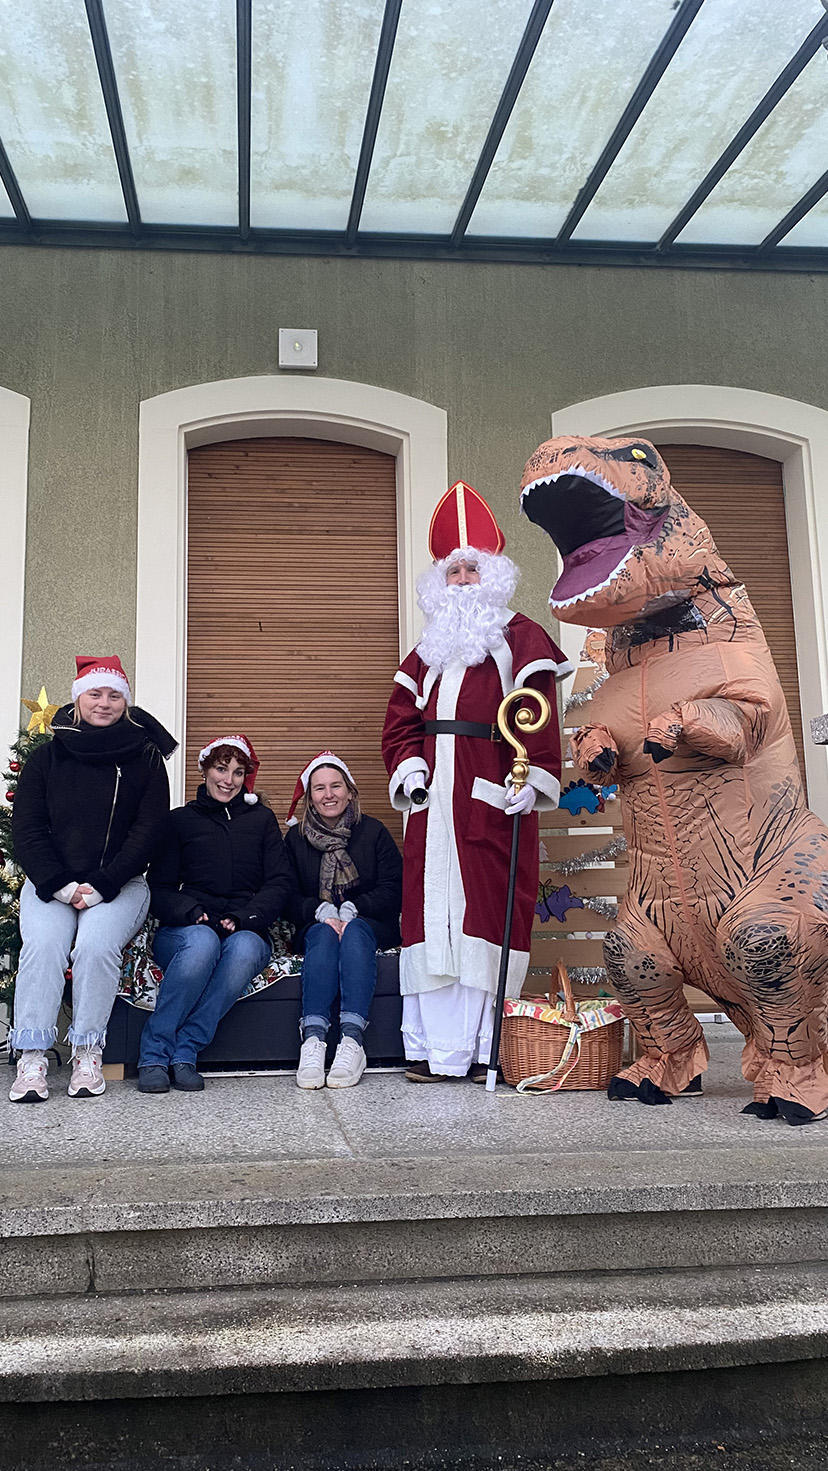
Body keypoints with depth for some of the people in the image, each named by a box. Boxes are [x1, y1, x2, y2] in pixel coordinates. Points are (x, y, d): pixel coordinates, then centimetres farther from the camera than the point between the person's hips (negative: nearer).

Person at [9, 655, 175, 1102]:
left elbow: (147, 831, -2)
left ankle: (88, 1055, -16)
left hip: (120, 885, -1)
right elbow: (26, 828, 3)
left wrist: (100, 887, -13)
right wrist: (61, 885, -11)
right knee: (43, 945, -27)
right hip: (49, 882, 1)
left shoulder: (144, 760, 5)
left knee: (95, 945, -29)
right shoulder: (46, 758, 9)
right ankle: (31, 1060, -22)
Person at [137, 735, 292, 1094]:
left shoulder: (261, 819, 17)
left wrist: (242, 919, -10)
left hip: (246, 931, 1)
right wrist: (191, 913, -14)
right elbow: (158, 888, 7)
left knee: (245, 947, -36)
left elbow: (279, 885, 7)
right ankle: (153, 1055, -27)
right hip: (187, 929, -1)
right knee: (203, 941, -37)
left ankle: (185, 1052, -28)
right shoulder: (180, 820, 14)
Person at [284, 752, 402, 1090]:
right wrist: (322, 912, -19)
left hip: (369, 924, -1)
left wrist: (351, 910, -19)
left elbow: (391, 891, -3)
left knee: (355, 933, -35)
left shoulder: (373, 832, 6)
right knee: (324, 935, -34)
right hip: (316, 924, 1)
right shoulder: (295, 838, 10)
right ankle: (312, 1039, -50)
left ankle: (352, 1038, -49)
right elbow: (290, 897, 2)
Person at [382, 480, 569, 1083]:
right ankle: (433, 1049, 4)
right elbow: (400, 720, 19)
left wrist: (531, 778, -16)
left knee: (488, 909, -6)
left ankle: (488, 1048, 1)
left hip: (492, 797, -5)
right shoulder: (429, 648, 22)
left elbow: (536, 713, -5)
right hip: (434, 797, 5)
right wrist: (408, 770, 2)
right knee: (431, 912, 0)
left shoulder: (517, 636, 6)